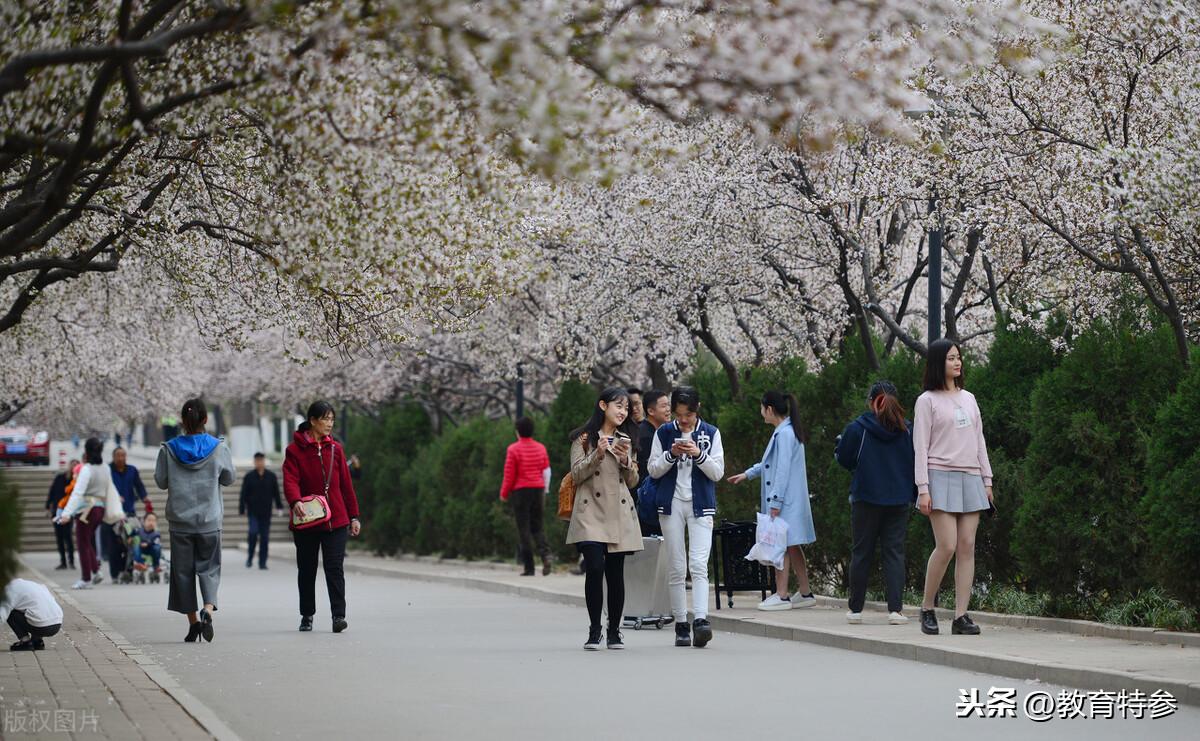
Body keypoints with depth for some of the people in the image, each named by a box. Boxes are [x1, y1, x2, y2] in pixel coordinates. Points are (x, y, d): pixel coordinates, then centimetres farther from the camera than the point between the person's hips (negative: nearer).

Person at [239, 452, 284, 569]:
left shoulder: (271, 476, 7)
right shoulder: (249, 477, 2)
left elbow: (276, 493, 10)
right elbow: (243, 495, 2)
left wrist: (279, 507, 1)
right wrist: (242, 510, -3)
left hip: (266, 512, 2)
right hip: (253, 512, -2)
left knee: (265, 537, 1)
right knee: (253, 532, -17)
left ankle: (262, 563, 5)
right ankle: (249, 558, 1)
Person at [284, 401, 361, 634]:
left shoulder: (335, 449, 9)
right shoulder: (295, 450, -1)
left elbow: (346, 484, 12)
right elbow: (290, 479, -14)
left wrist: (353, 516, 11)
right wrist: (295, 501, -34)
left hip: (336, 519, 1)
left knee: (334, 568, -8)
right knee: (306, 570, 9)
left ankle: (339, 615, -11)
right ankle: (307, 616, 22)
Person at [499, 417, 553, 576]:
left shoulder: (514, 449, -7)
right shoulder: (541, 448, 7)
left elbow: (509, 475, -8)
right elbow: (546, 472, 9)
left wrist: (504, 494, 4)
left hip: (521, 491, -4)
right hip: (538, 490, 4)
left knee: (524, 529, 1)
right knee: (537, 527, 12)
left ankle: (529, 567, -2)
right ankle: (545, 554, -15)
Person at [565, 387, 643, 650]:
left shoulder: (626, 440, 17)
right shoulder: (584, 438, 5)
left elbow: (632, 481, 14)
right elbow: (577, 475, -1)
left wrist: (625, 459, -5)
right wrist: (597, 455, -15)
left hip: (619, 515, 4)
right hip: (591, 513, -4)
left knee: (616, 574, 1)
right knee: (595, 568, -16)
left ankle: (614, 632, 10)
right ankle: (594, 631, -7)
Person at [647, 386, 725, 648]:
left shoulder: (711, 433, 4)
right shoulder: (664, 433, 6)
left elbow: (718, 472, 1)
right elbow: (653, 469, 5)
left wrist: (698, 454, -16)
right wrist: (671, 454, -12)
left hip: (700, 505, -1)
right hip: (671, 504, 1)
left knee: (699, 564, -15)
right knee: (676, 568, 3)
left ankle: (700, 620, -26)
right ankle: (681, 625, 8)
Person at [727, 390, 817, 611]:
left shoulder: (785, 434, -16)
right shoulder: (788, 431, 15)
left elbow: (783, 469, -20)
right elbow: (771, 462, 28)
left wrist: (775, 501, -20)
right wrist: (748, 474, 33)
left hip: (785, 501, -10)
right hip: (790, 501, 10)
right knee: (792, 546, 13)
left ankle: (782, 595, -5)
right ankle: (805, 593, 18)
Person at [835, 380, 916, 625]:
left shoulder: (857, 429, -8)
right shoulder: (907, 430, 0)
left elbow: (844, 459, 0)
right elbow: (915, 463, 4)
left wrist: (839, 443, 20)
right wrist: (913, 494, 13)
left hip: (865, 500, -1)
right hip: (899, 501, 1)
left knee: (862, 554, 8)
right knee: (894, 552, 3)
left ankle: (855, 609, 12)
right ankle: (895, 609, -6)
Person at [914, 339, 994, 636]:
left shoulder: (968, 398, 17)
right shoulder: (927, 400, 1)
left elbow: (979, 441, 19)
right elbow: (920, 447, -4)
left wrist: (987, 479, 12)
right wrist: (922, 488, -11)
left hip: (970, 478, 5)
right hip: (941, 476, -5)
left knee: (967, 547, -2)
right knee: (946, 547, -13)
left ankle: (961, 616, -2)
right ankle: (927, 609, 3)